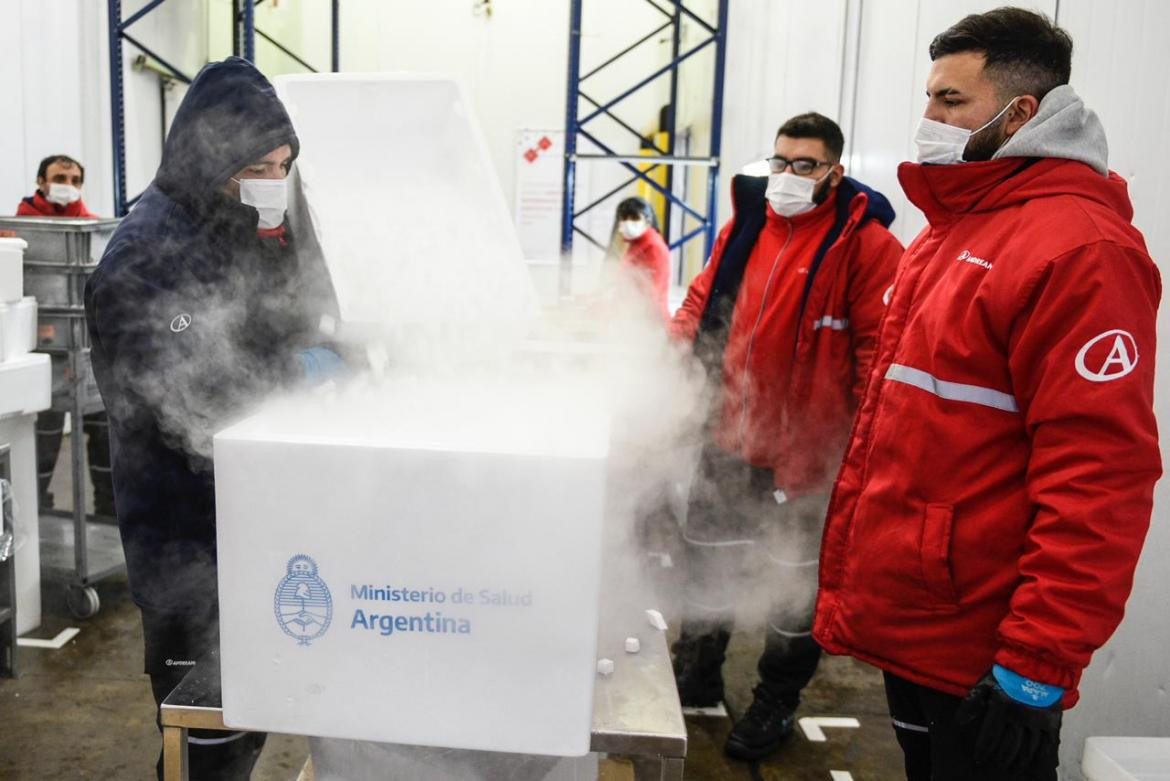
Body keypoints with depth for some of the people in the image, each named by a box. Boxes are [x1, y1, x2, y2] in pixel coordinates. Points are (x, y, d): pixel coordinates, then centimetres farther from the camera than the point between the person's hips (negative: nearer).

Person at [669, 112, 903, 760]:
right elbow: (704, 299, 13)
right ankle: (697, 672, 42)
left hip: (807, 452, -5)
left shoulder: (864, 242, -10)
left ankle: (777, 701, 33)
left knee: (797, 579, 12)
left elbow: (879, 347, -13)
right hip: (729, 439, 6)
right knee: (707, 554, 19)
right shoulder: (746, 225, 7)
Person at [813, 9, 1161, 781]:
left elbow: (1098, 481, -22)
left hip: (983, 662, -8)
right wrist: (851, 587, 19)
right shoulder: (950, 230, 13)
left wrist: (1036, 666, -20)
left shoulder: (1080, 248, -16)